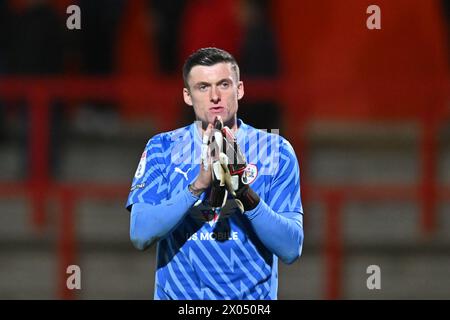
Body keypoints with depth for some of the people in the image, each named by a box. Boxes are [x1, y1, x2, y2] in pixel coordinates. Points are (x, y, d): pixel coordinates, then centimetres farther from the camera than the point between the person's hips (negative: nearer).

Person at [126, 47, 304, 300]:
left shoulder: (277, 151, 4)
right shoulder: (162, 149, 6)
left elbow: (291, 250, -3)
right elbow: (140, 235, -7)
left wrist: (248, 198, -17)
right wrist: (198, 186, -18)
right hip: (178, 294, 0)